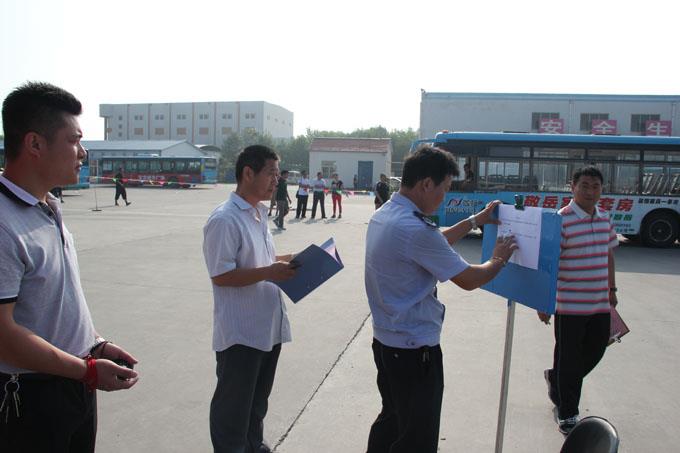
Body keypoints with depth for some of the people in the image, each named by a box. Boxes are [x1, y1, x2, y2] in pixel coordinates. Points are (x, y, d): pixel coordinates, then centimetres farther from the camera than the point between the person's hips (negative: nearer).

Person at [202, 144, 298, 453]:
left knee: (258, 399, 25)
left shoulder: (260, 213, 9)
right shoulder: (225, 219, -19)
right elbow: (220, 276, -22)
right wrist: (270, 272, -25)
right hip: (240, 333, -9)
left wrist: (284, 261, 4)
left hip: (268, 327, 9)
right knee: (233, 405, 9)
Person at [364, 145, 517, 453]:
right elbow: (468, 280, -16)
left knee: (391, 421, 25)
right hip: (414, 349, -10)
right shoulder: (415, 229, -27)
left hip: (384, 340, 10)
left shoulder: (383, 215, 3)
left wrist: (475, 220, 23)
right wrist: (498, 260, 4)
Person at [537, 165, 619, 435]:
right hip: (570, 306, -7)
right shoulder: (561, 220, -14)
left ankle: (555, 378, 43)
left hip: (600, 304, 7)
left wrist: (612, 289, 21)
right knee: (569, 359, 5)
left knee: (595, 351, 18)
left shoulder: (605, 219, 9)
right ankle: (567, 415, 20)